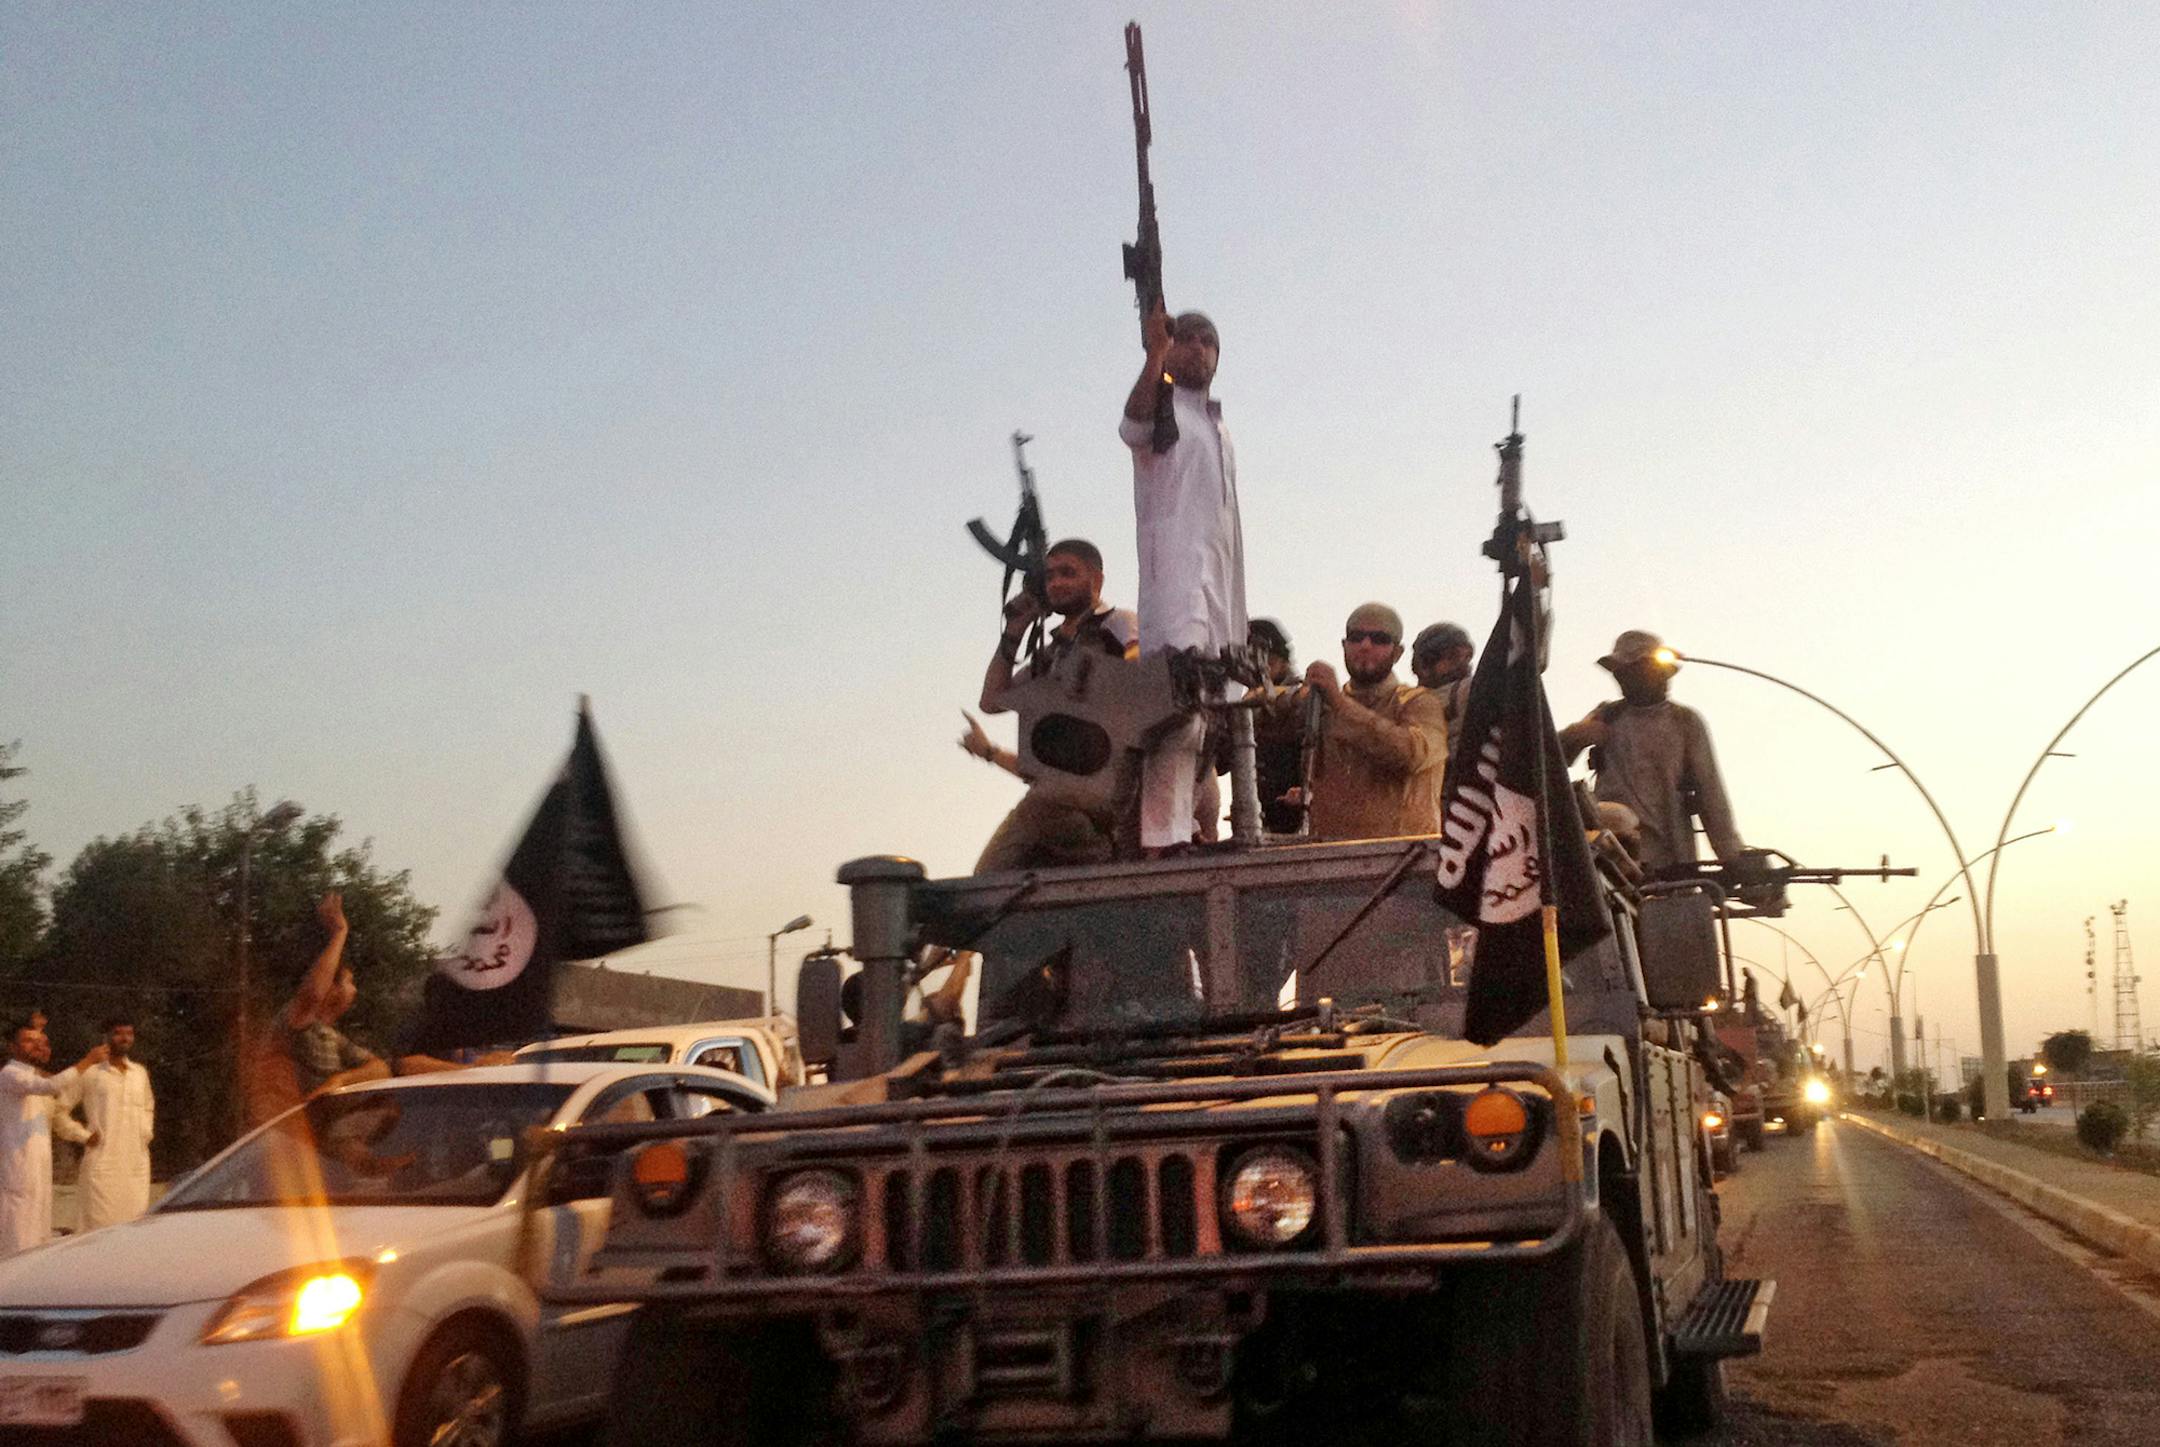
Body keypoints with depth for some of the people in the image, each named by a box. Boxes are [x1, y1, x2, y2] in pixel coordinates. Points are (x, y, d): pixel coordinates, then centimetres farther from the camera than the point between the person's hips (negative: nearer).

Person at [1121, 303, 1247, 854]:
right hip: (1176, 573, -8)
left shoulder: (1220, 431, 30)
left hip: (1221, 580, 8)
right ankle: (1162, 836, -31)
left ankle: (1188, 825, 7)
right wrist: (1154, 354, -36)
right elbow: (1134, 425, -20)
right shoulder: (1163, 407, 7)